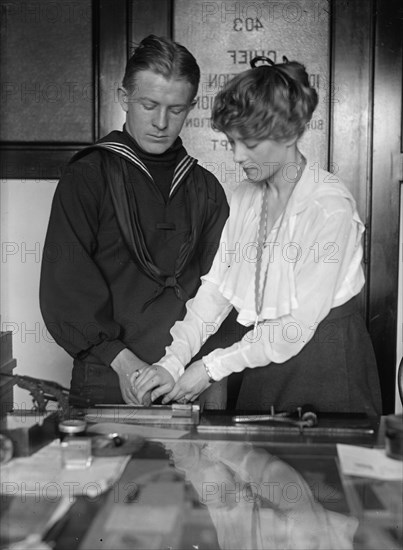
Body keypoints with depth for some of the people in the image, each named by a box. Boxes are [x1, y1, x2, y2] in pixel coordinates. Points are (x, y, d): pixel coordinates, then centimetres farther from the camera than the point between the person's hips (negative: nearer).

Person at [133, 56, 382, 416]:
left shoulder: (330, 206, -18)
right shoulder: (245, 197, 5)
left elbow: (301, 322, -19)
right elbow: (216, 288, -1)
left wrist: (213, 367, -16)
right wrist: (173, 361, -13)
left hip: (327, 362, -6)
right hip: (264, 360, 6)